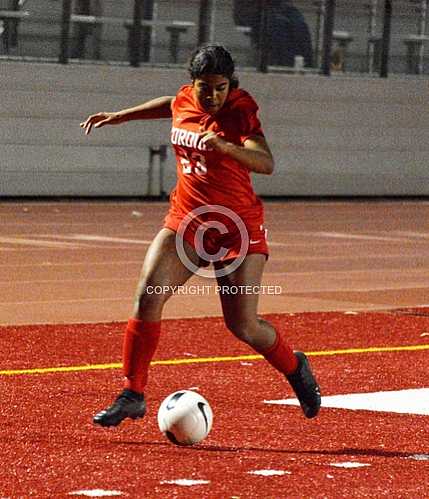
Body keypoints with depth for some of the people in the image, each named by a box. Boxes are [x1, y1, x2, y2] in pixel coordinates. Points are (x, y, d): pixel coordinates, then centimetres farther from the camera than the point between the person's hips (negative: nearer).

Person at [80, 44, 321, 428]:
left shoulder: (239, 112, -14)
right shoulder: (184, 102, 2)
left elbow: (266, 163, -28)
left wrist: (224, 145, -45)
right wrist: (118, 117, 36)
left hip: (238, 226, -5)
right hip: (186, 219, 5)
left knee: (243, 327, -5)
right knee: (148, 295, -16)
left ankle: (295, 368, 26)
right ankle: (133, 395, -10)